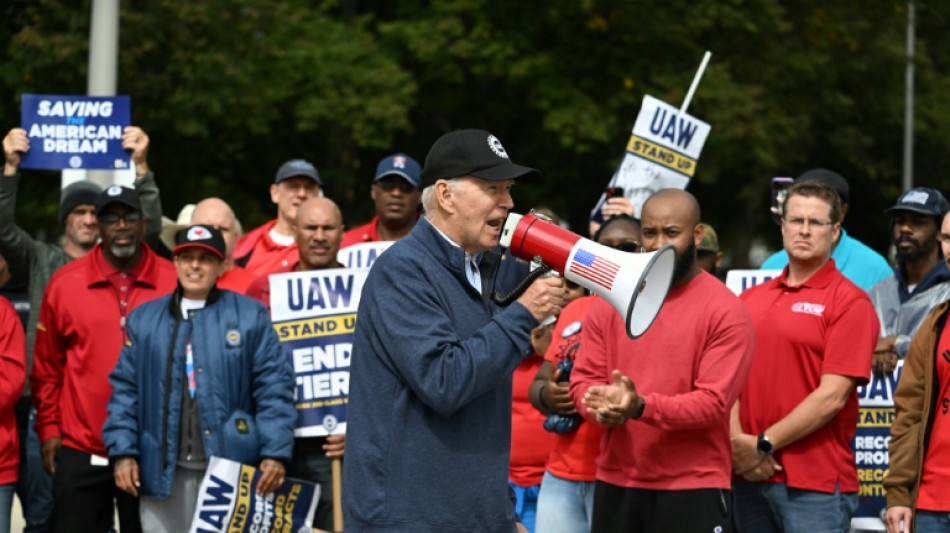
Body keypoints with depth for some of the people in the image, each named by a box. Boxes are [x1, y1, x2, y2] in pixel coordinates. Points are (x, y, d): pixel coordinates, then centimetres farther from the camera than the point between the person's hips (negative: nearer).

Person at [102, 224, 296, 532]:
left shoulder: (249, 316, 2)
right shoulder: (143, 319, 11)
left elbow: (273, 388, -2)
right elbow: (125, 389, 10)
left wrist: (275, 453, -10)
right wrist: (123, 452, 0)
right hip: (164, 470, 2)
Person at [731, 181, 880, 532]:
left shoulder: (850, 301, -4)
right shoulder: (751, 299, 14)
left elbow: (832, 396, -11)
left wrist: (764, 444, -11)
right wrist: (738, 442, -8)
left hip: (815, 482, -5)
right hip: (748, 475, 5)